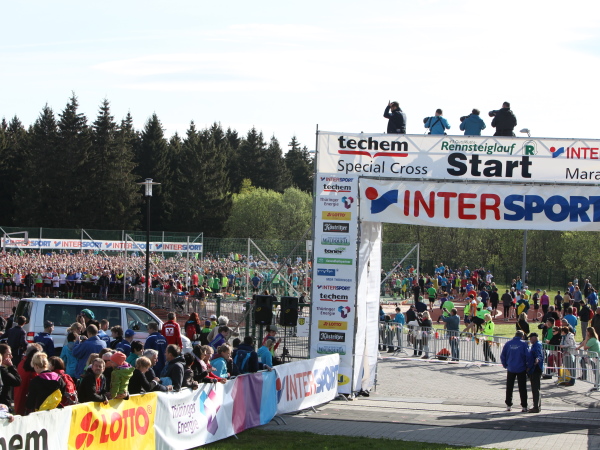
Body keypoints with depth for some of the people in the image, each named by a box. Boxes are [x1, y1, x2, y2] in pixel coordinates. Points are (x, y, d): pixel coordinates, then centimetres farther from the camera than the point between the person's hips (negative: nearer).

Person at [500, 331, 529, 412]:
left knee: (509, 388, 13)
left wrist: (505, 365, 15)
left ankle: (508, 405, 14)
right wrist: (527, 366, 1)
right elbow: (528, 356, -10)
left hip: (510, 369, 2)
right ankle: (524, 406, 0)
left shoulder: (508, 344, 1)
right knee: (522, 388, 4)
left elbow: (502, 356, 4)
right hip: (521, 369, -2)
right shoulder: (523, 344, -7)